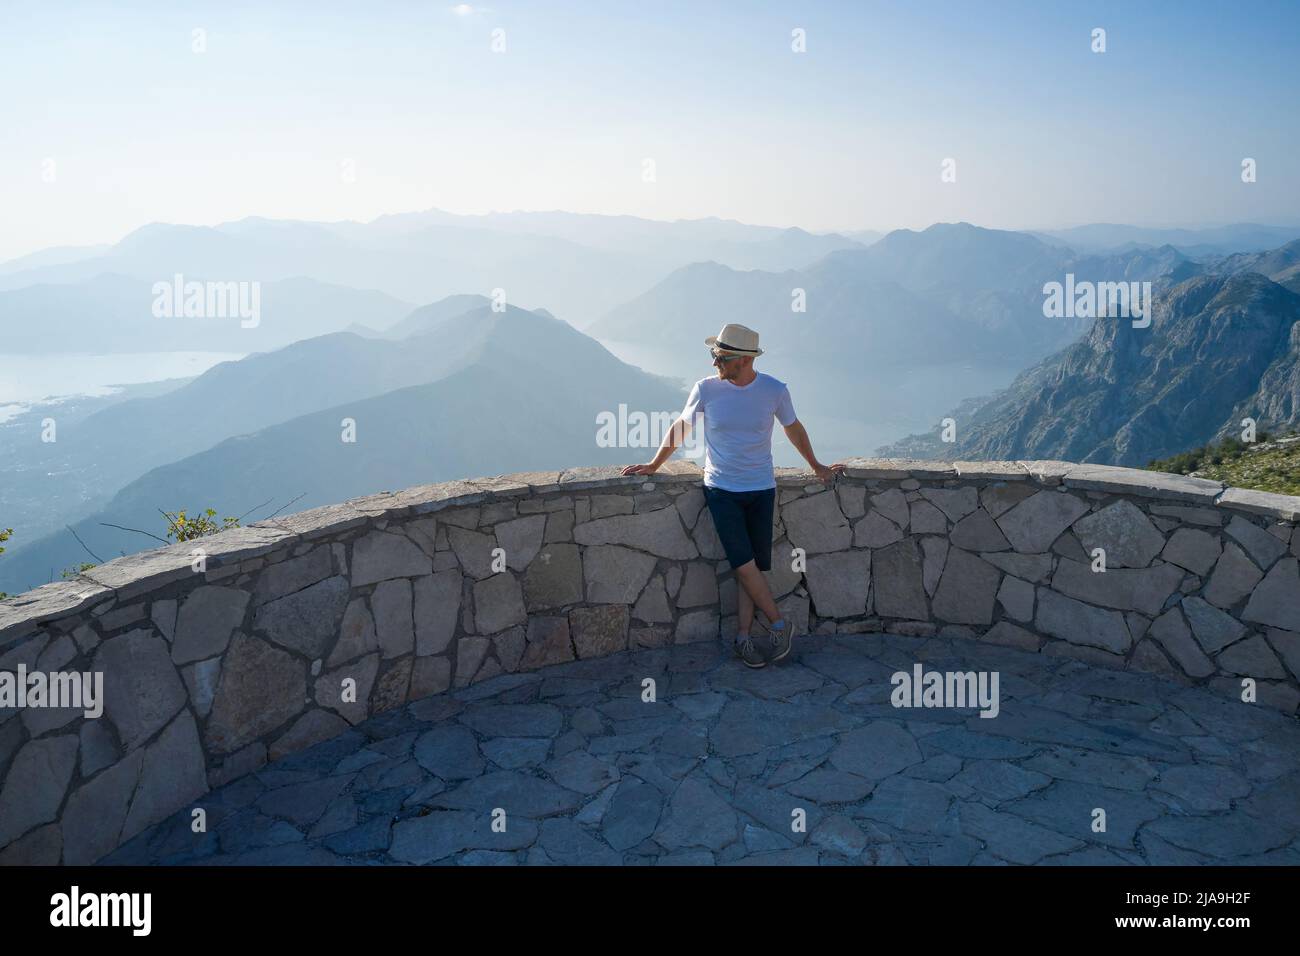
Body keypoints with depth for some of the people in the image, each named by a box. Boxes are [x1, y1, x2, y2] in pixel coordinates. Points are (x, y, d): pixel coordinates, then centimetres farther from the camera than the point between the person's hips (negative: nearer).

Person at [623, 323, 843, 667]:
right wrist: (653, 465, 14)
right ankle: (779, 625, 6)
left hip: (761, 489, 1)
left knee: (752, 566, 0)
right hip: (721, 489, -1)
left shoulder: (775, 390, -5)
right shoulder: (706, 389, -7)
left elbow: (793, 428, 13)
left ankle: (742, 636, 10)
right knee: (744, 563, -11)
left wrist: (817, 467, 22)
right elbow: (680, 428, 9)